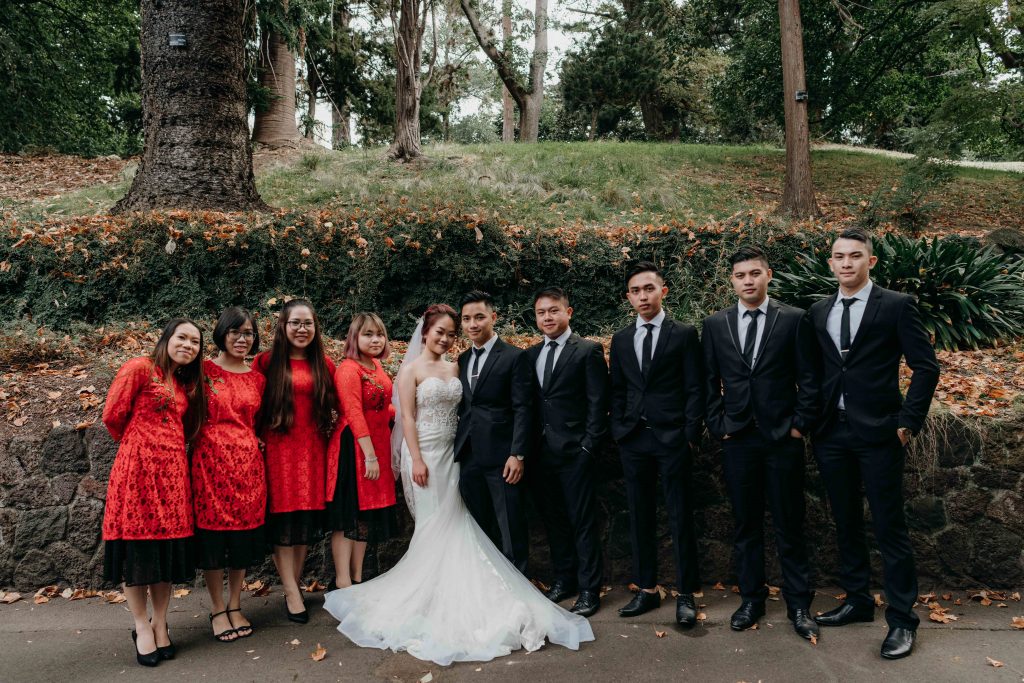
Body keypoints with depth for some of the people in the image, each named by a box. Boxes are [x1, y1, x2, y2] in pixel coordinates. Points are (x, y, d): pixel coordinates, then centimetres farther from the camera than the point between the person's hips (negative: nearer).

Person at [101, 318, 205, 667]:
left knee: (169, 547, 7)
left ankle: (160, 624, 18)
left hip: (173, 471, 6)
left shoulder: (186, 384, 17)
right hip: (138, 467, -6)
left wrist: (167, 447, 5)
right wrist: (139, 444, 9)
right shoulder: (139, 368, -3)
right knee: (137, 548, 1)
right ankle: (142, 628, 13)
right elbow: (113, 416, -4)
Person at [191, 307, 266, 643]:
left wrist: (255, 442, 3)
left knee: (244, 533, 9)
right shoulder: (203, 370, 0)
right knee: (212, 533, 3)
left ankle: (235, 606, 24)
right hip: (211, 460, -3)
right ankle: (218, 609, 19)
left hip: (247, 462, 3)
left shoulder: (257, 378, 11)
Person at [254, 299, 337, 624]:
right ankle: (292, 594, 6)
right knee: (283, 519, -1)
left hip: (313, 450, 3)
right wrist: (259, 437, -9)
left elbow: (335, 403, 12)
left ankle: (294, 584, 22)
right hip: (279, 449, -3)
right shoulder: (267, 361, -1)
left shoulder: (324, 365, 7)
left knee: (307, 519, 8)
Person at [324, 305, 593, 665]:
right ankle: (428, 589, 17)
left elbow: (459, 412, 12)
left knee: (452, 522, 7)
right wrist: (417, 460, -16)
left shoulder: (454, 368, 10)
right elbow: (407, 418, -10)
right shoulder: (411, 370, -6)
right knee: (433, 524, 2)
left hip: (451, 453, 5)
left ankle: (451, 590, 19)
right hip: (424, 453, -5)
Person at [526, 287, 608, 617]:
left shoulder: (588, 351, -5)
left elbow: (598, 404, -8)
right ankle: (563, 578, 29)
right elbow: (529, 404, 13)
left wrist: (589, 447, -13)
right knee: (553, 519, 15)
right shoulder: (530, 355, 12)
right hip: (541, 452, 6)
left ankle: (589, 589, 12)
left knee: (583, 521, 1)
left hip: (574, 452, -5)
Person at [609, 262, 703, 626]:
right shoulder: (621, 340, 12)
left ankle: (686, 594, 12)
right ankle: (647, 589, 20)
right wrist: (618, 431, 4)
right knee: (640, 517, 9)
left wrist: (691, 434, -8)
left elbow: (694, 388, -2)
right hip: (633, 439, 4)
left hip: (672, 437, -4)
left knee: (681, 517, 1)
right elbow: (617, 391, 14)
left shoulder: (684, 334, 2)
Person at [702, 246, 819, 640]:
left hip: (783, 438, -2)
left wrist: (800, 425, -5)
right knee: (745, 524, 11)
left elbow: (807, 379, 0)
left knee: (789, 524, 6)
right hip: (737, 438, 2)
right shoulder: (715, 325, 6)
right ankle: (751, 598, 24)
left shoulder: (794, 320, 0)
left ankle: (798, 604, 20)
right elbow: (710, 383, 9)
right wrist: (717, 425, 1)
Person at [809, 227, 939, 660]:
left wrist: (908, 421, -10)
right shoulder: (818, 313, 11)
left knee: (889, 527, 0)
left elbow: (926, 366, -5)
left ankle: (902, 620, 12)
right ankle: (857, 601, 28)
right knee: (845, 523, 14)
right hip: (831, 434, 5)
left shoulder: (896, 306, -3)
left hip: (877, 432, -5)